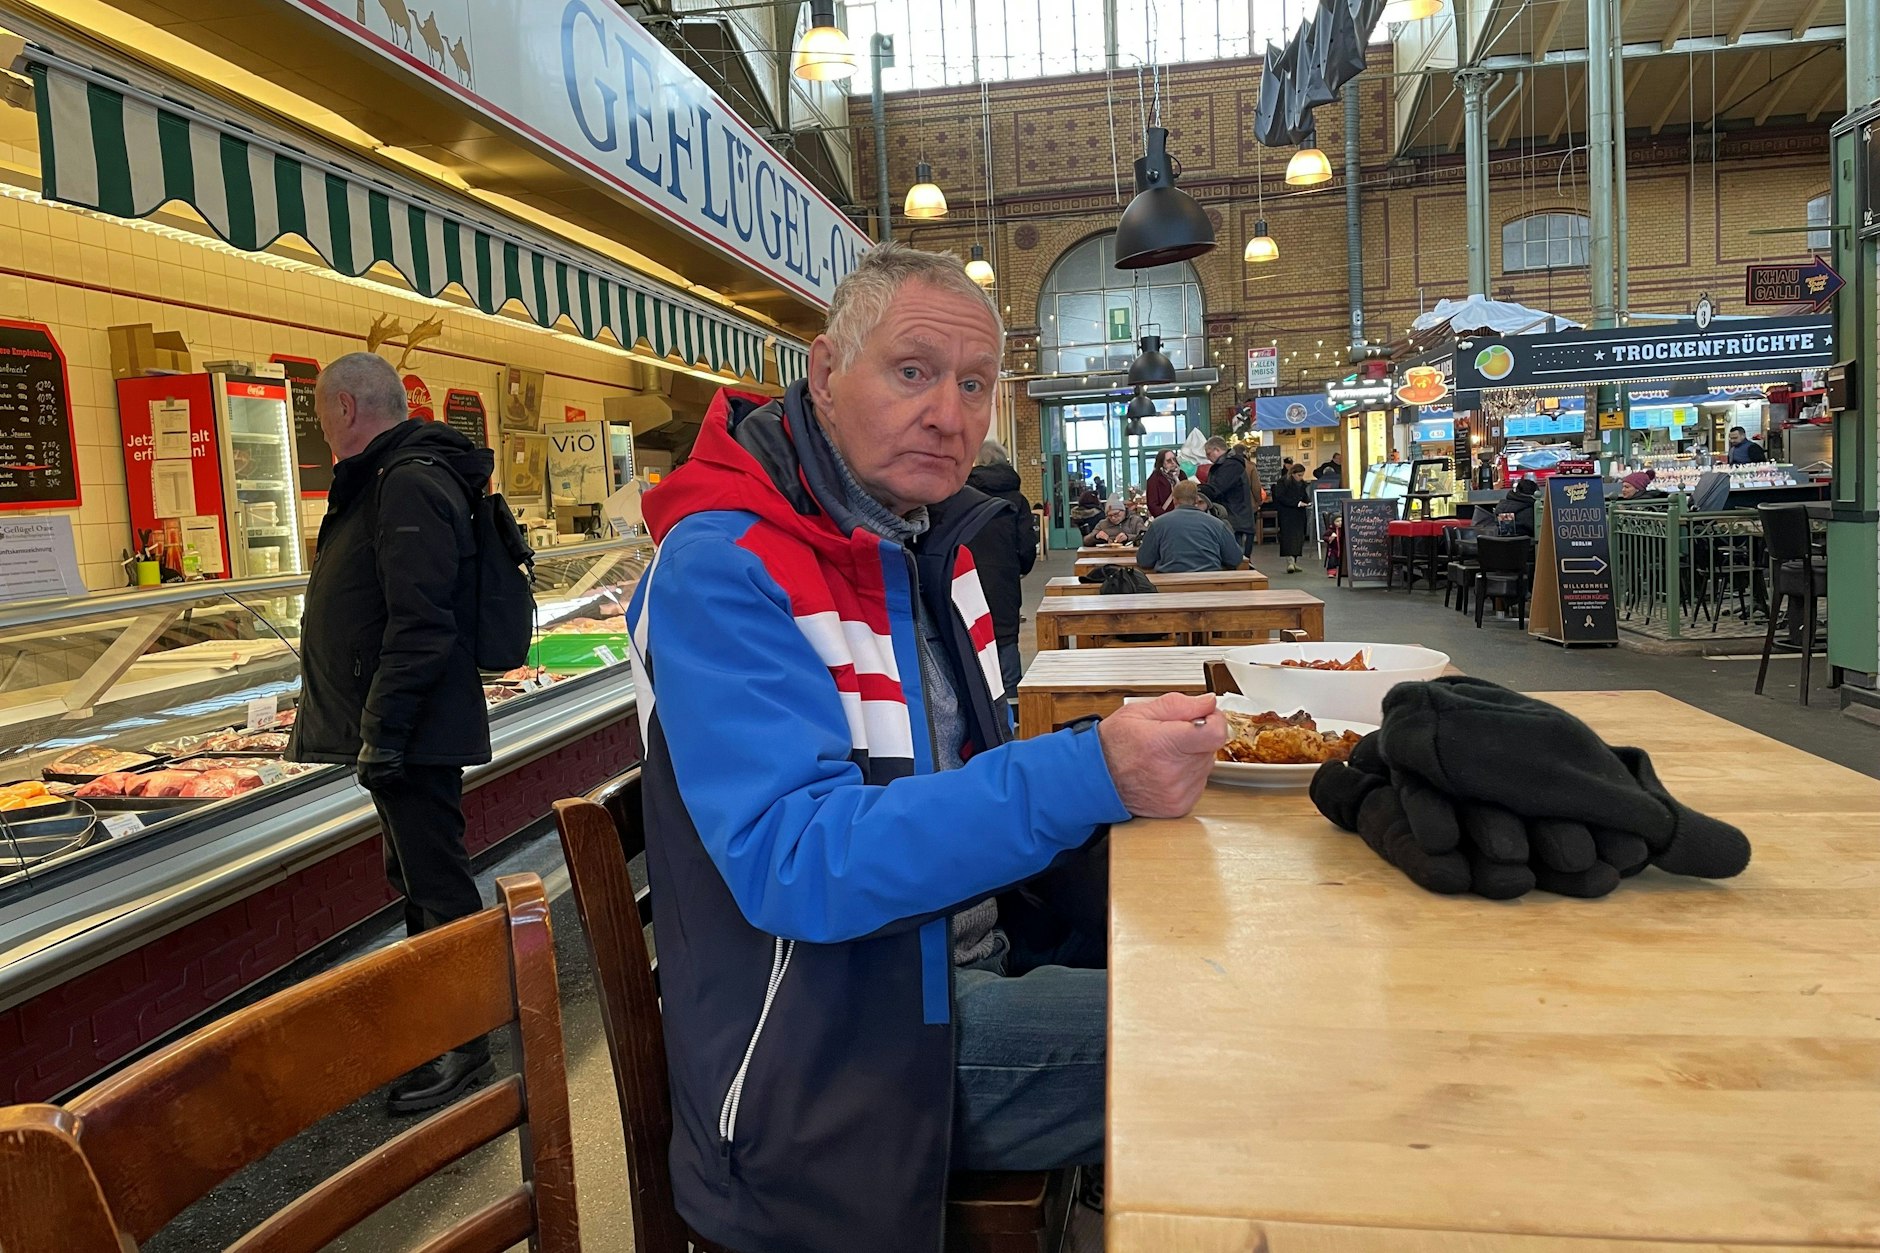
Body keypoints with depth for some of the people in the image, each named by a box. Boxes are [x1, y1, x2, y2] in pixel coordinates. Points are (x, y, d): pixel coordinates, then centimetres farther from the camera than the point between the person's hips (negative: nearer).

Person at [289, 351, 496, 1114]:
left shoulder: (409, 484, -18)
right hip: (404, 730, 11)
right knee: (417, 881, 21)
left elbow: (421, 623, -26)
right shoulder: (389, 481, 16)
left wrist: (383, 728, -24)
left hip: (414, 734, -11)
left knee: (438, 886, -3)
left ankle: (465, 1050, 8)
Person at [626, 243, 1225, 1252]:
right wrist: (1085, 779, -38)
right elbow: (790, 861, -31)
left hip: (975, 961, 9)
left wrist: (1135, 757, -3)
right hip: (835, 1052, -8)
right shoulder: (721, 572, -21)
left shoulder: (927, 543, 8)